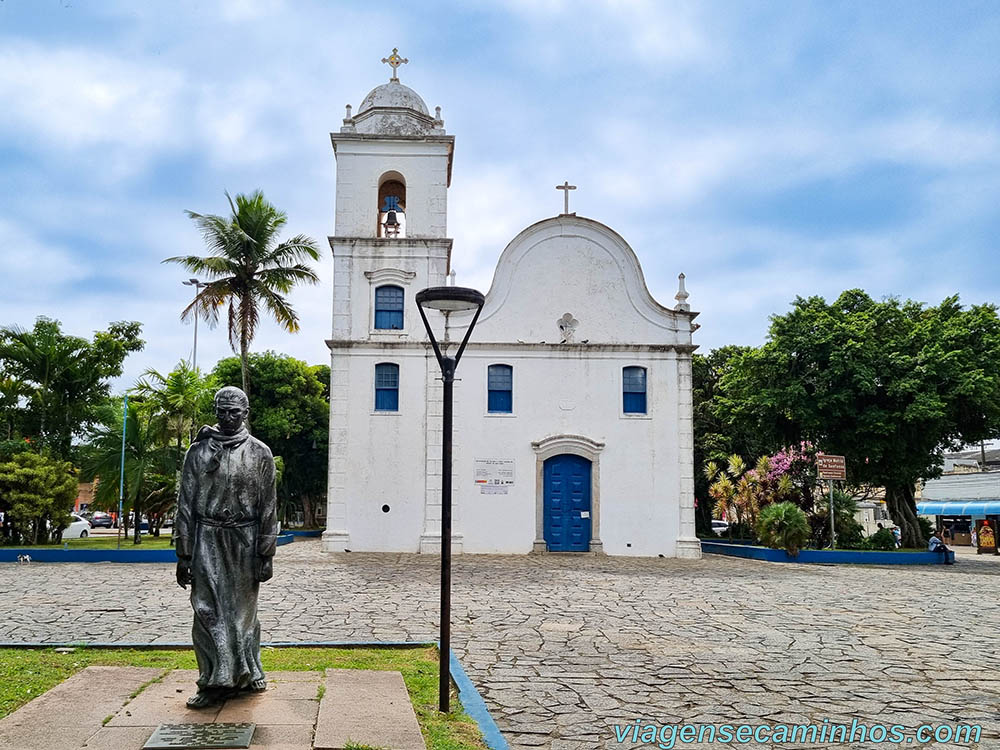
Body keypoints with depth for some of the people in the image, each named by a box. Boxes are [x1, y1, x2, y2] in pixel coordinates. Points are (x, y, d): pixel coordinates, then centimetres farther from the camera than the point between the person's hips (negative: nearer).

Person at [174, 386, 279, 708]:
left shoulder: (260, 453, 4)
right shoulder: (198, 452, 5)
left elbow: (268, 508, 4)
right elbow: (185, 504, 5)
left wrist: (266, 555, 0)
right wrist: (183, 554, 1)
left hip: (245, 542, 0)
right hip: (207, 540, 0)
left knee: (243, 610, 8)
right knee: (209, 611, -4)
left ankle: (246, 674, 21)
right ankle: (216, 681, 3)